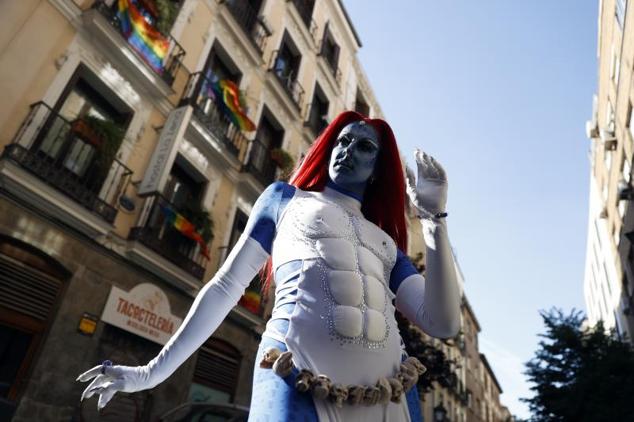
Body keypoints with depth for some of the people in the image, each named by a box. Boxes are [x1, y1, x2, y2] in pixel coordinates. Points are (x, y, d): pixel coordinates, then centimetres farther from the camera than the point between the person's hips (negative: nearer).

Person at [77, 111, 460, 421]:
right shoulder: (286, 197, 17)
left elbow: (443, 323, 7)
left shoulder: (387, 242, 21)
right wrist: (153, 371, 13)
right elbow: (226, 287, 14)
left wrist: (435, 217, 5)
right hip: (297, 381, -3)